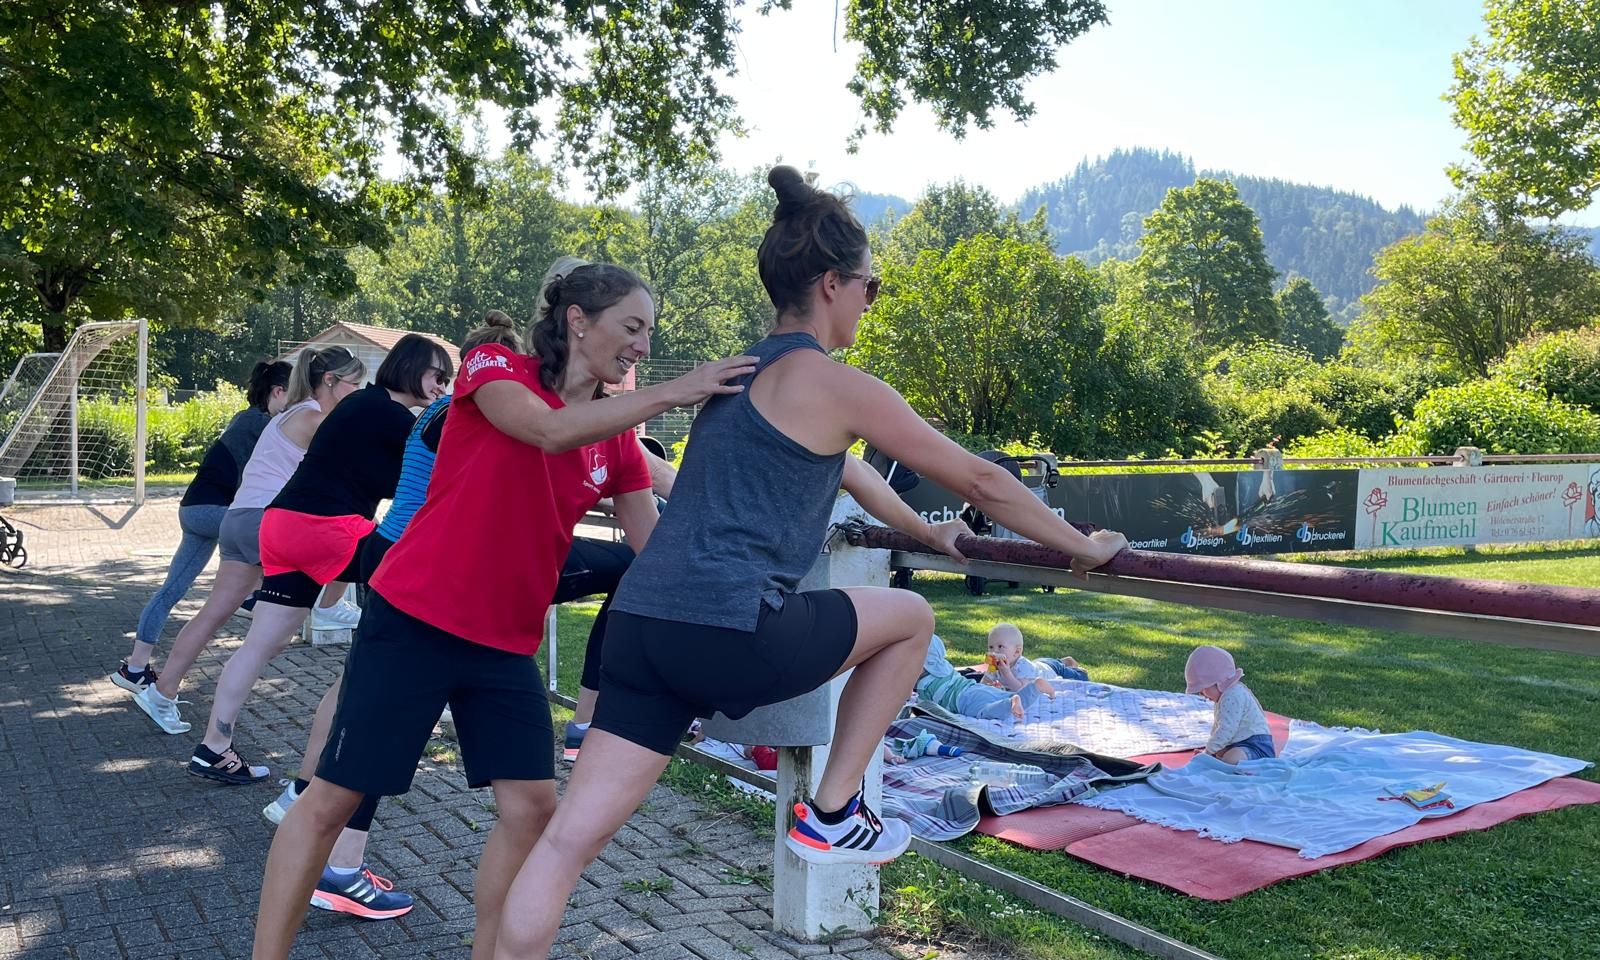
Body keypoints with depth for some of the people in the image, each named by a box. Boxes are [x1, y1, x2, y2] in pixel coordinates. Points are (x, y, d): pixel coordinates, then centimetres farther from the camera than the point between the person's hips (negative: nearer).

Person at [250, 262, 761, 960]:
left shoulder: (616, 438, 6)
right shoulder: (494, 368, -8)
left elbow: (656, 546, 5)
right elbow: (551, 431, -29)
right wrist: (675, 392, -29)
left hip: (507, 643, 6)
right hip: (414, 621, -5)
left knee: (531, 806, 1)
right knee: (333, 798, 3)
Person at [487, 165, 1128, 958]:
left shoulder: (739, 373, 23)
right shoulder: (834, 385, -2)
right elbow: (979, 481, 5)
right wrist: (1082, 547, 19)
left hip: (643, 623, 8)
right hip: (729, 633, -7)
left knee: (570, 836, 7)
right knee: (910, 617, 15)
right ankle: (831, 817, 21)